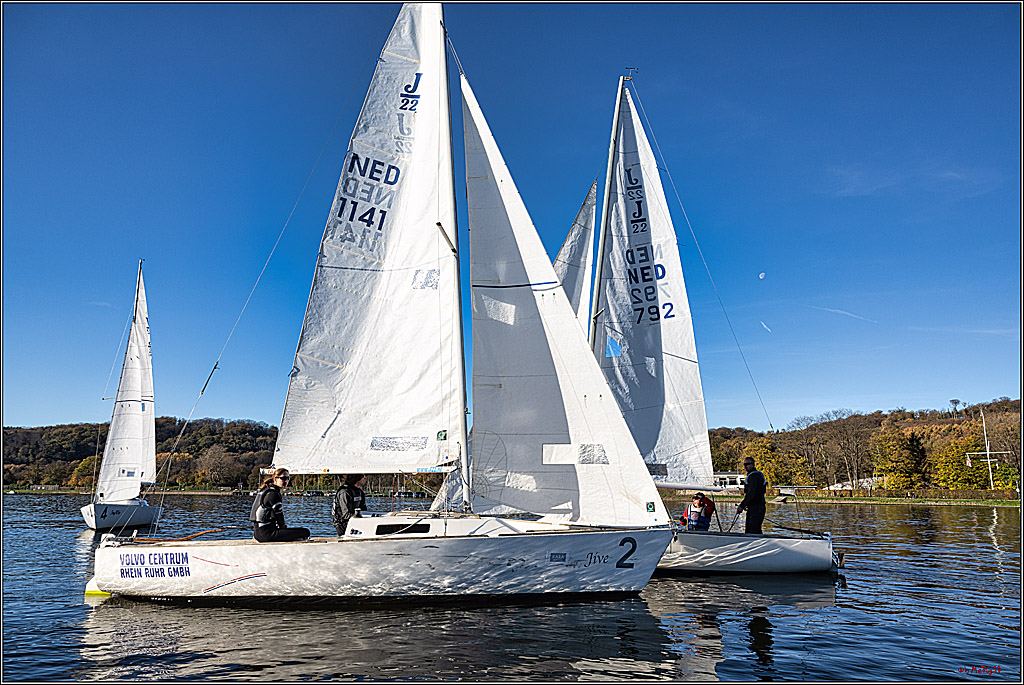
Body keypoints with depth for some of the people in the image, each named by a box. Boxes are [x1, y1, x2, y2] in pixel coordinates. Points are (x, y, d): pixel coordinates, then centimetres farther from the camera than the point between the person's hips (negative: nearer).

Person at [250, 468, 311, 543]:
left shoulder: (265, 490, 18)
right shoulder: (273, 494, -13)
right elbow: (279, 514, -9)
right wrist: (283, 527, 7)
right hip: (267, 533, -11)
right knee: (306, 532, -17)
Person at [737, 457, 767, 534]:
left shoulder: (754, 476, -14)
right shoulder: (751, 475, 19)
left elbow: (751, 494, -21)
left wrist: (742, 505, -16)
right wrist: (746, 505, 19)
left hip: (756, 508, -11)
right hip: (753, 507, 11)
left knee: (755, 531, -11)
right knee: (749, 531, 13)